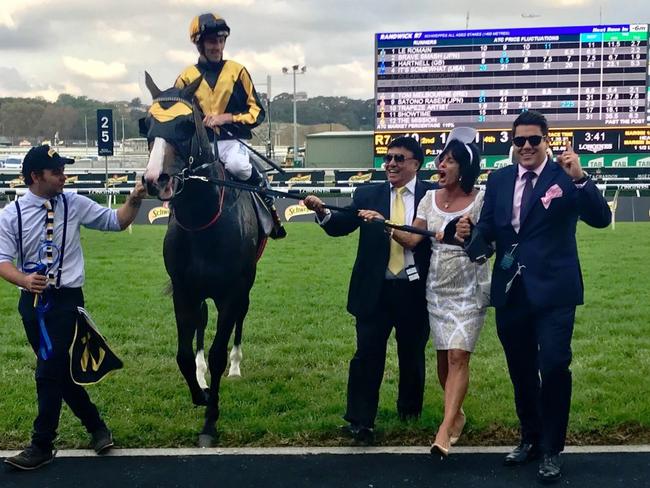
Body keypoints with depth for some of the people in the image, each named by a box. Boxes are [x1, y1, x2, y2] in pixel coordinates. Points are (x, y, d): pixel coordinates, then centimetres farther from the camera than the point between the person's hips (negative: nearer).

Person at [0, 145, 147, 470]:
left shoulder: (75, 204, -1)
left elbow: (116, 222, 6)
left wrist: (134, 201, -13)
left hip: (66, 299, -2)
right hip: (31, 300, 2)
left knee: (49, 370, -8)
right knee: (59, 369, 11)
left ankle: (42, 446, 3)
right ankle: (95, 425, 30)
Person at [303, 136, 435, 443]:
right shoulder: (367, 194, 5)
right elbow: (341, 225, -5)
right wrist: (322, 211, -25)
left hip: (415, 291, 0)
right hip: (375, 290, 0)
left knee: (412, 355, 16)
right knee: (367, 355, -2)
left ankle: (410, 411, 37)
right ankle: (360, 421, 3)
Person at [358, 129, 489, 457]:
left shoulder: (481, 199, -9)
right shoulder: (430, 198, 4)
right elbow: (411, 240, 3)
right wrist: (384, 222, -10)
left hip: (469, 289, -4)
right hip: (437, 287, 5)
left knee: (458, 356, -11)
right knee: (443, 355, 10)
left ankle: (445, 430, -12)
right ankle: (456, 413, 29)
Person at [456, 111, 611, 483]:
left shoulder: (565, 175, -6)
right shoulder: (499, 180, 8)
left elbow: (601, 218, -17)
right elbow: (488, 228, 9)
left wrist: (580, 178, -32)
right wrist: (470, 231, -13)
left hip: (553, 289, -5)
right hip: (510, 290, 5)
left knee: (554, 366, -9)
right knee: (521, 370, 16)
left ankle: (552, 450, 9)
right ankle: (530, 438, 34)